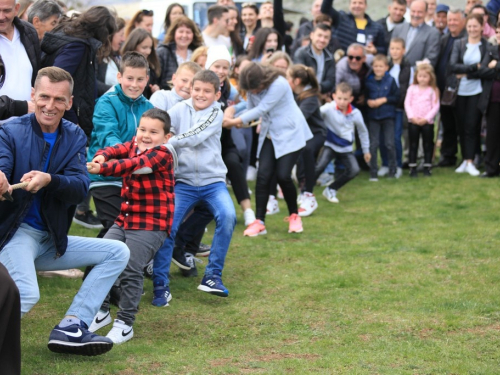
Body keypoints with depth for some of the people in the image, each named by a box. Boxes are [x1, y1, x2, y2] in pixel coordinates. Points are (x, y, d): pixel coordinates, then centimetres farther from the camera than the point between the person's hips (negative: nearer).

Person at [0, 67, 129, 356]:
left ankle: (71, 328, -9)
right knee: (27, 295, -32)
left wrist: (49, 180, -33)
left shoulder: (74, 137, 4)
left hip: (52, 240, 7)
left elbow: (80, 188, -11)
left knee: (118, 253, -2)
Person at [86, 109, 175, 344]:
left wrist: (101, 169, -35)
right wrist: (101, 156, -29)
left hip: (151, 225, -7)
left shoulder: (162, 154, -11)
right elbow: (116, 150, -7)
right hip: (125, 220, 7)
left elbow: (132, 165, -25)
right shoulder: (134, 145, 11)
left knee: (130, 270, -12)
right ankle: (101, 311, 16)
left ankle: (125, 323, 1)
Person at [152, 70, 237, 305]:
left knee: (228, 216, -25)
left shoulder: (216, 114, 0)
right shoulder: (180, 109, 6)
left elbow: (194, 137, -16)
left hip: (212, 181, -1)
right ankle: (160, 285, -3)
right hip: (183, 182, 1)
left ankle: (212, 276, -15)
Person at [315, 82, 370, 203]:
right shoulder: (329, 108, -17)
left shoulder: (355, 113, -7)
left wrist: (366, 150, 14)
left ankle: (331, 190, 8)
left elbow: (363, 131, 8)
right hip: (330, 145, -4)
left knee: (354, 170, -13)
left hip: (346, 148, 4)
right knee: (319, 167, -24)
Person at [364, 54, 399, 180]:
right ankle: (373, 172, 8)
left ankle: (392, 170, 12)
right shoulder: (369, 81, 2)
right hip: (373, 116, 1)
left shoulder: (390, 80, -2)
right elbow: (364, 96, 9)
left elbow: (397, 97, -3)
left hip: (388, 116, -1)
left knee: (390, 144, 1)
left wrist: (384, 100, -13)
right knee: (373, 145, 2)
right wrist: (368, 101, -11)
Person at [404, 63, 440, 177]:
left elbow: (436, 106, -3)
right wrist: (412, 117, -10)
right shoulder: (412, 88, 5)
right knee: (413, 145, 4)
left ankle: (427, 167, 12)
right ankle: (412, 168, 8)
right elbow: (407, 103, 2)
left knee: (428, 145, 4)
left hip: (427, 122, -1)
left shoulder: (433, 90, 1)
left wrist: (426, 118, -13)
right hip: (413, 121, 1)